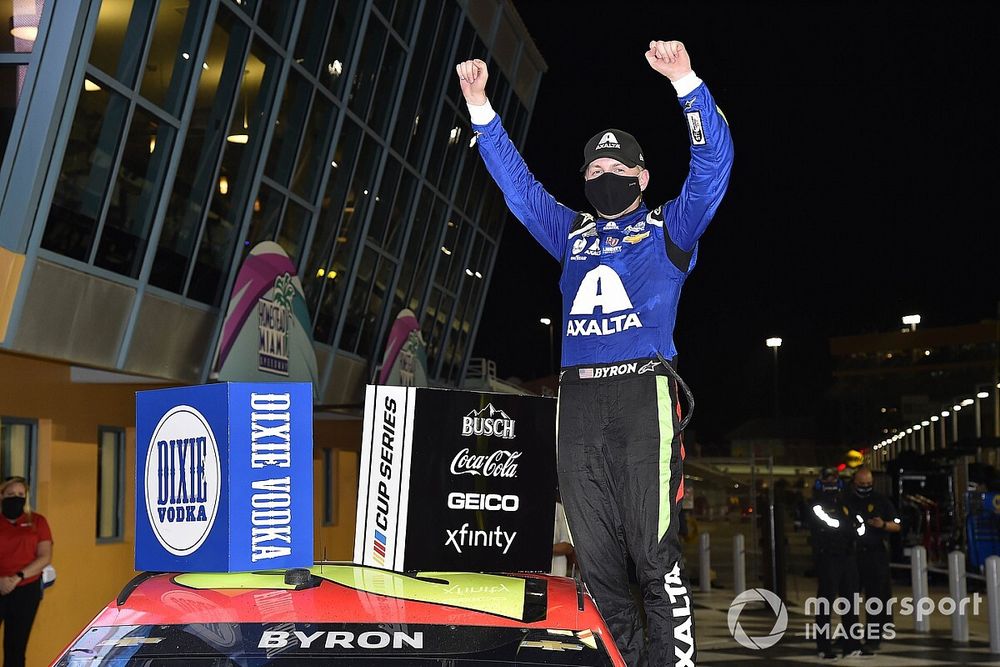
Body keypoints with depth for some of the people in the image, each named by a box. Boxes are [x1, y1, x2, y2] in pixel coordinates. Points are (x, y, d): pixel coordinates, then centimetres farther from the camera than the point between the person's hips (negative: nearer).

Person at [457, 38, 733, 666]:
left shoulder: (668, 229, 14)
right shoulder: (572, 232, 25)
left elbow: (713, 165, 1)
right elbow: (515, 180, 26)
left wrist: (686, 82, -11)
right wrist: (480, 107, 18)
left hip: (644, 391, -4)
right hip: (578, 398, 5)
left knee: (654, 550, -10)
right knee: (595, 555, 3)